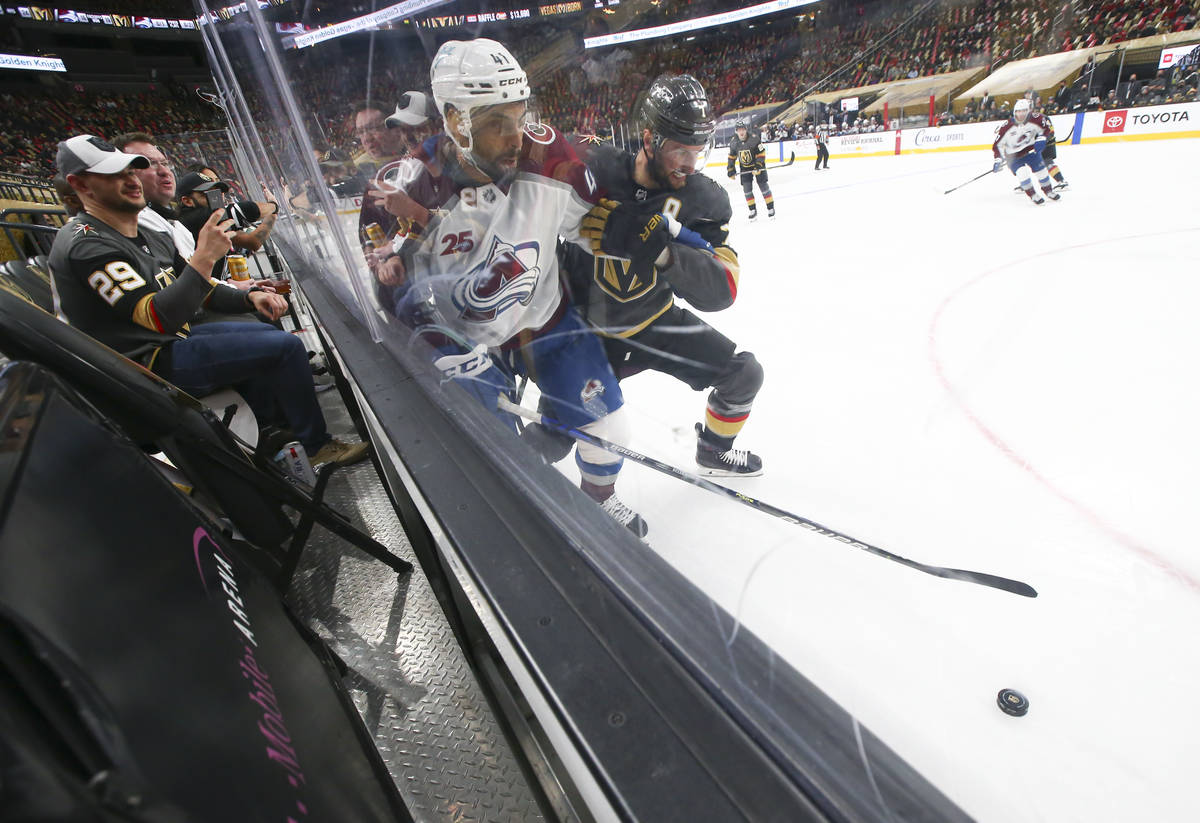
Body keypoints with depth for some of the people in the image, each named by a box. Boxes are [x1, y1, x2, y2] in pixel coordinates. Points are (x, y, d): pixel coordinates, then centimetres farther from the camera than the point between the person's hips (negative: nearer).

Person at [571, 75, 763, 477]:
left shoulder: (706, 201, -11)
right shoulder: (593, 170, -19)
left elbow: (721, 291, -22)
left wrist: (664, 250, -40)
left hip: (653, 320, 4)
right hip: (585, 328, -3)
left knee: (744, 374, 3)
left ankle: (714, 451, 31)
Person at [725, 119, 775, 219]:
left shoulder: (754, 139, -21)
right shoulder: (733, 142, -9)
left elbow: (761, 153, -18)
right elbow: (732, 156, 4)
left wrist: (758, 167, -26)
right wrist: (730, 170, 1)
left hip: (757, 164, -4)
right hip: (744, 168, 4)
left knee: (763, 185, -5)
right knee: (746, 188, -1)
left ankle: (770, 208, 6)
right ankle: (753, 210, 11)